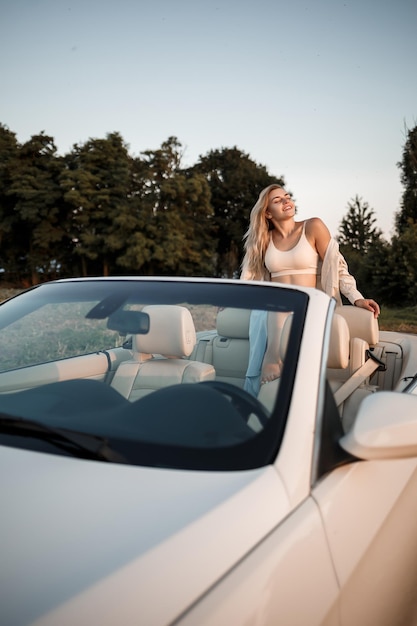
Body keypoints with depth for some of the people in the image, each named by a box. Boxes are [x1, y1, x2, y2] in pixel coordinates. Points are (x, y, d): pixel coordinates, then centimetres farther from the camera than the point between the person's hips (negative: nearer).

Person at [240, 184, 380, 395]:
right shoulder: (264, 239, 12)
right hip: (273, 311, 3)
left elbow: (335, 265, -1)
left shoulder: (313, 227, 1)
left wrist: (356, 298, -10)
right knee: (270, 369, -20)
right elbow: (251, 275, 21)